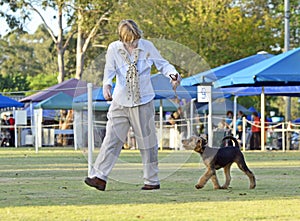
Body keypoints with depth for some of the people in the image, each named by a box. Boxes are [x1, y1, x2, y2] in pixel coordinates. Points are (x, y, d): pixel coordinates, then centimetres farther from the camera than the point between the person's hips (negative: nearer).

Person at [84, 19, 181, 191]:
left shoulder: (147, 46, -3)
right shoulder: (114, 49, -3)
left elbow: (162, 64, 5)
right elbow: (109, 70, -6)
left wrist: (173, 74, -15)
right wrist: (107, 85, -27)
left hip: (143, 102, -1)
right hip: (120, 102, 1)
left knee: (147, 141, 5)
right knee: (112, 139, -4)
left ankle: (152, 180, 14)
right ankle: (100, 177, -5)